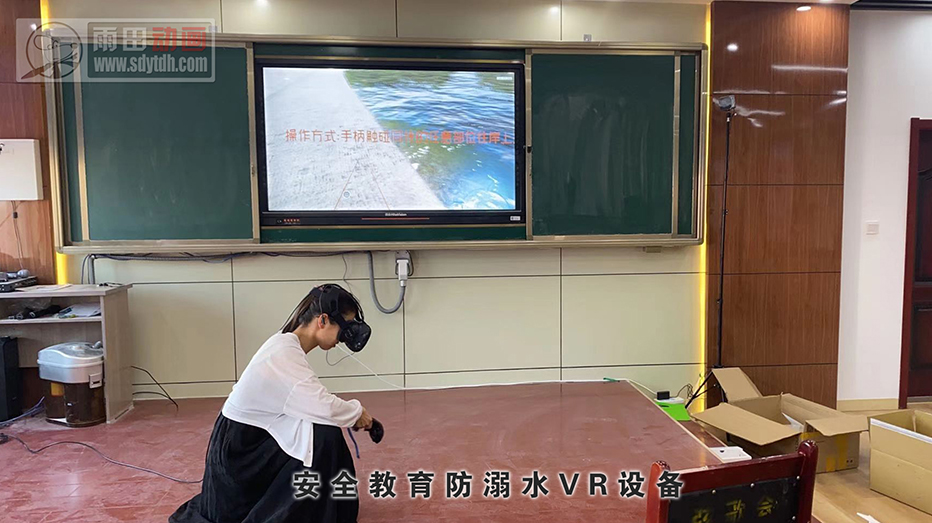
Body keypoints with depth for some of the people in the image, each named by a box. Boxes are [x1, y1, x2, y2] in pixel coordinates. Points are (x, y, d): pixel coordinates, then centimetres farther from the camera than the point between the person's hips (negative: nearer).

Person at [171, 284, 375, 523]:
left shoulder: (288, 344, 2)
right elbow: (323, 408, -34)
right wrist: (356, 412, -16)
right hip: (237, 448, -10)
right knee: (323, 435, -23)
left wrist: (351, 414, -5)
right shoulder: (284, 354, -27)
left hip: (254, 440, 10)